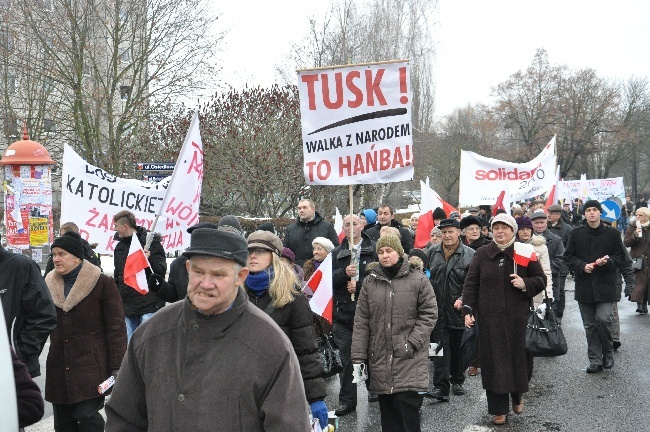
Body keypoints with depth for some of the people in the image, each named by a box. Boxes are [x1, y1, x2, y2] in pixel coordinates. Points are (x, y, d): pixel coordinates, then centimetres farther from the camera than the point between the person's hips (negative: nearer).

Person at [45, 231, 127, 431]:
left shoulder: (102, 283, -6)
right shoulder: (50, 284, 9)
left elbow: (116, 327, -8)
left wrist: (116, 368, -11)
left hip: (91, 364, -5)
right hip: (59, 367, 6)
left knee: (86, 414, -14)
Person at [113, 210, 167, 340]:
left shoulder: (151, 241, -5)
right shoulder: (120, 246, 16)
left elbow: (162, 271, -12)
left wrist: (150, 260, -30)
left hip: (148, 305, -7)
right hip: (127, 306, 7)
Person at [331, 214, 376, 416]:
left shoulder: (374, 250, 0)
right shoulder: (336, 253, 10)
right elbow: (329, 280, 2)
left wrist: (359, 284, -14)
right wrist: (344, 273, -15)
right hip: (343, 312, 2)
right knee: (345, 358, 5)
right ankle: (347, 400, 15)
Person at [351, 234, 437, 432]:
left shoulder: (418, 280, -1)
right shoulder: (370, 282, 7)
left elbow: (429, 314, -3)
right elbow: (361, 321, 6)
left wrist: (411, 343, -12)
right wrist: (358, 356, 1)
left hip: (409, 360, -3)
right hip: (380, 359, 3)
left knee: (407, 407, -7)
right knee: (387, 410, 11)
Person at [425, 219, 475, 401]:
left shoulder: (469, 254, -4)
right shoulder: (433, 252, 6)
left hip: (458, 309, -1)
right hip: (437, 309, 1)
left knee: (458, 346, 13)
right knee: (440, 346, -4)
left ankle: (457, 381, 31)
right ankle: (441, 386, -5)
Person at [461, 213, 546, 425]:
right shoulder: (482, 254, 5)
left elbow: (541, 279, 9)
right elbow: (471, 283, 5)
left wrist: (525, 284, -12)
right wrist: (468, 310, -4)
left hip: (517, 317, 0)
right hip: (490, 318, 0)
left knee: (518, 357, 7)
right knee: (494, 361, 2)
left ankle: (517, 396, 35)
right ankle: (499, 409, 12)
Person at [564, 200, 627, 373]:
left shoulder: (612, 234, 2)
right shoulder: (576, 234, 5)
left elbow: (621, 257, 4)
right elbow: (568, 256, 6)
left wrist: (608, 261, -15)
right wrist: (582, 266, -11)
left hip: (605, 285, -2)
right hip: (584, 286, 2)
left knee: (604, 319, -14)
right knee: (590, 325, 7)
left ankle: (607, 353, 11)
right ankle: (595, 360, 16)